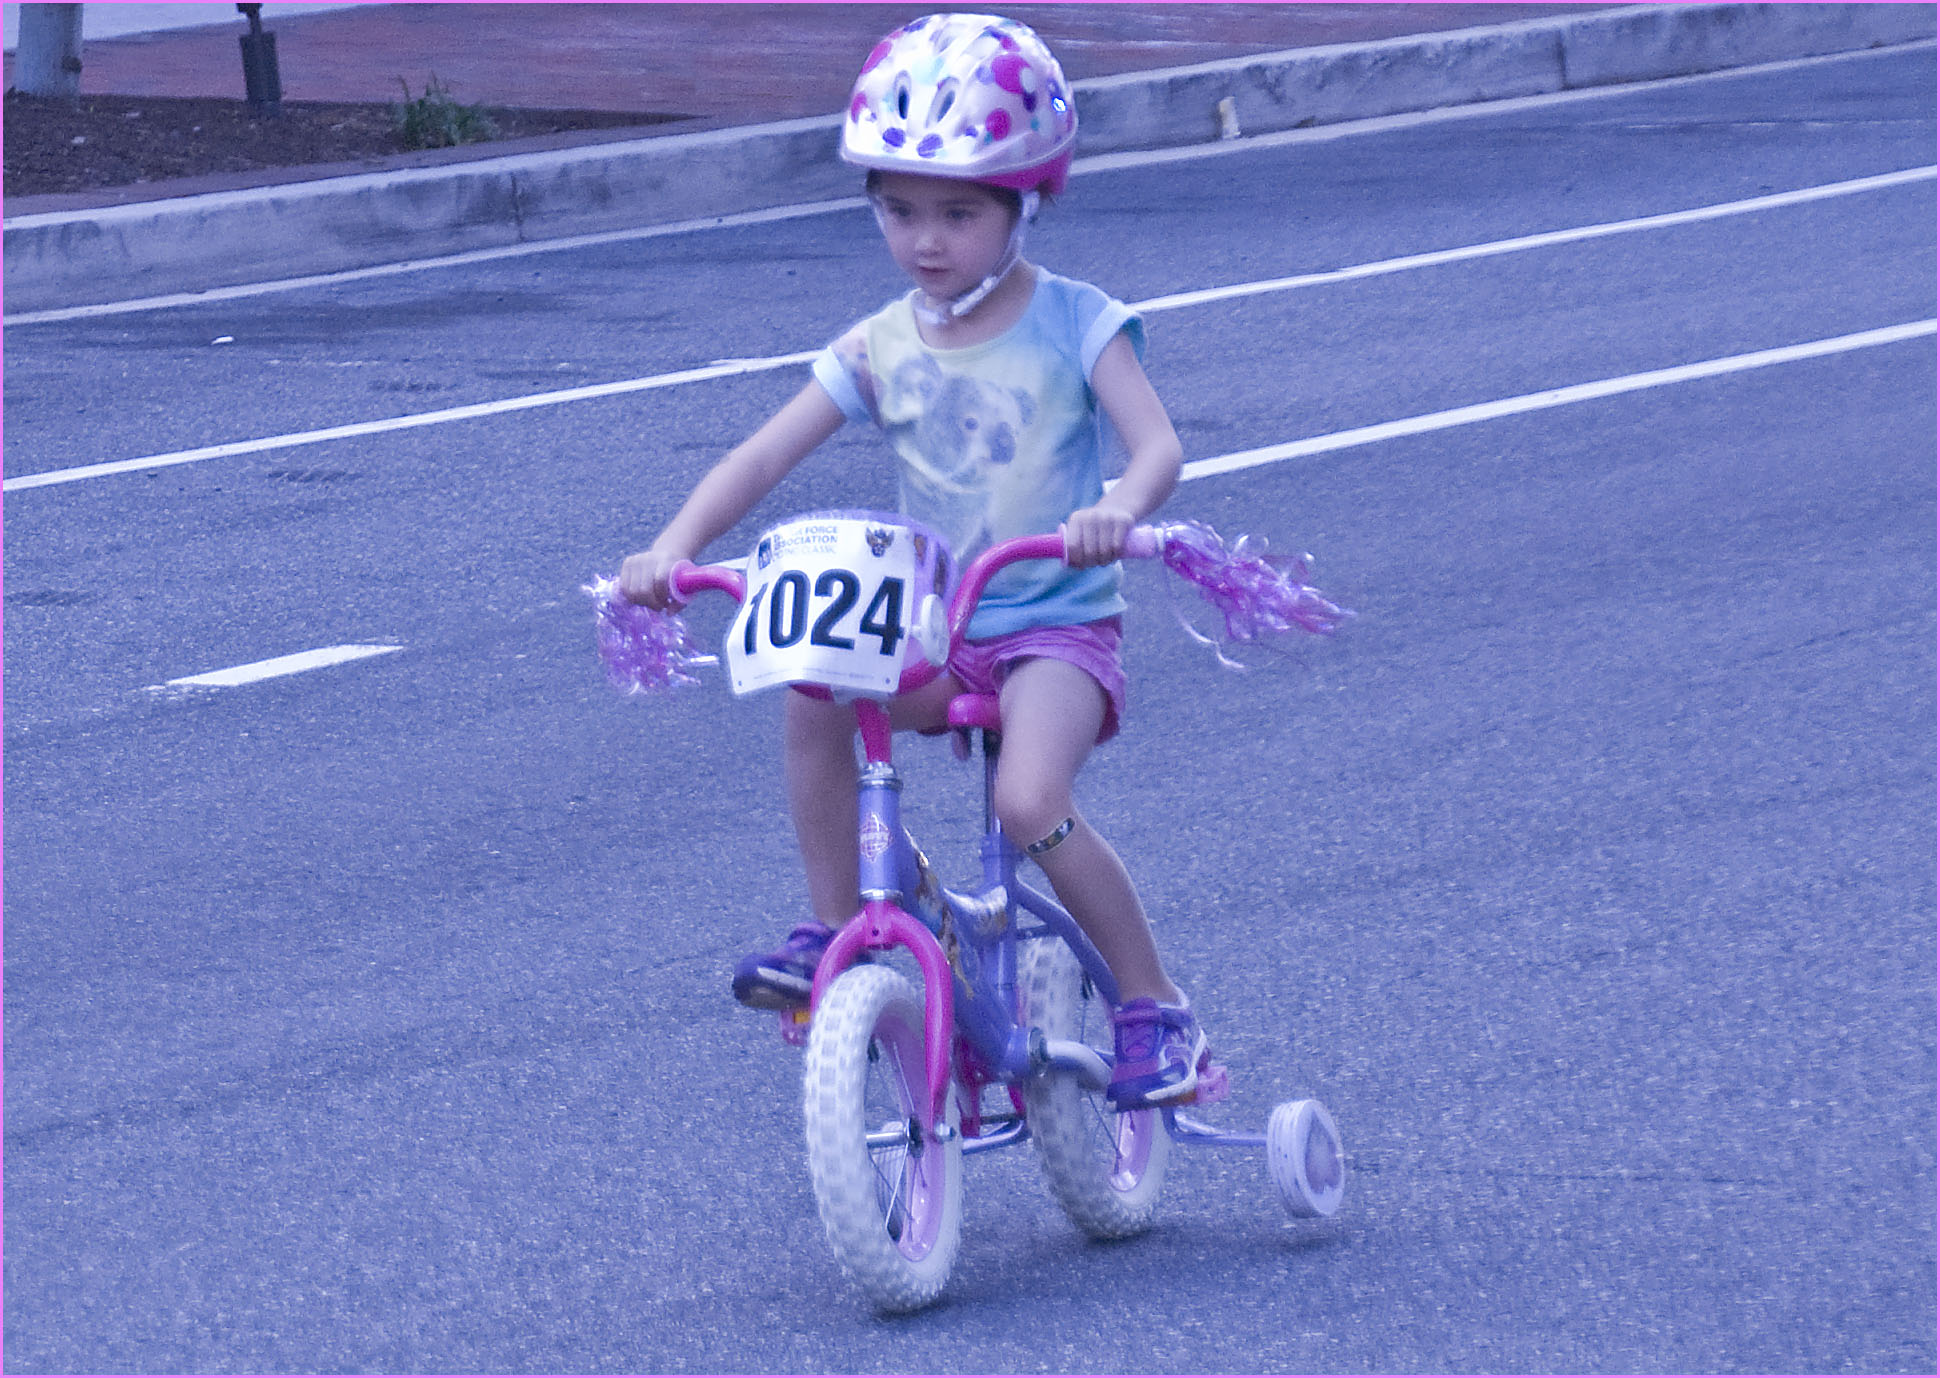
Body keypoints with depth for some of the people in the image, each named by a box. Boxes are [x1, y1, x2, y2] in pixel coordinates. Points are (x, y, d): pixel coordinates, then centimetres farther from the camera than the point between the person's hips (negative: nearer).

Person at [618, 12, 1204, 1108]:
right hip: (929, 631, 4)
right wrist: (674, 549, -21)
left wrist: (1118, 509, -43)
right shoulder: (881, 350, 3)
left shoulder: (1076, 325, -6)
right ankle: (834, 932, -10)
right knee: (812, 690, -24)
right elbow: (767, 455, -4)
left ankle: (1155, 1006, -10)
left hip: (1059, 627, -4)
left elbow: (1158, 445, -20)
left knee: (1031, 802, -29)